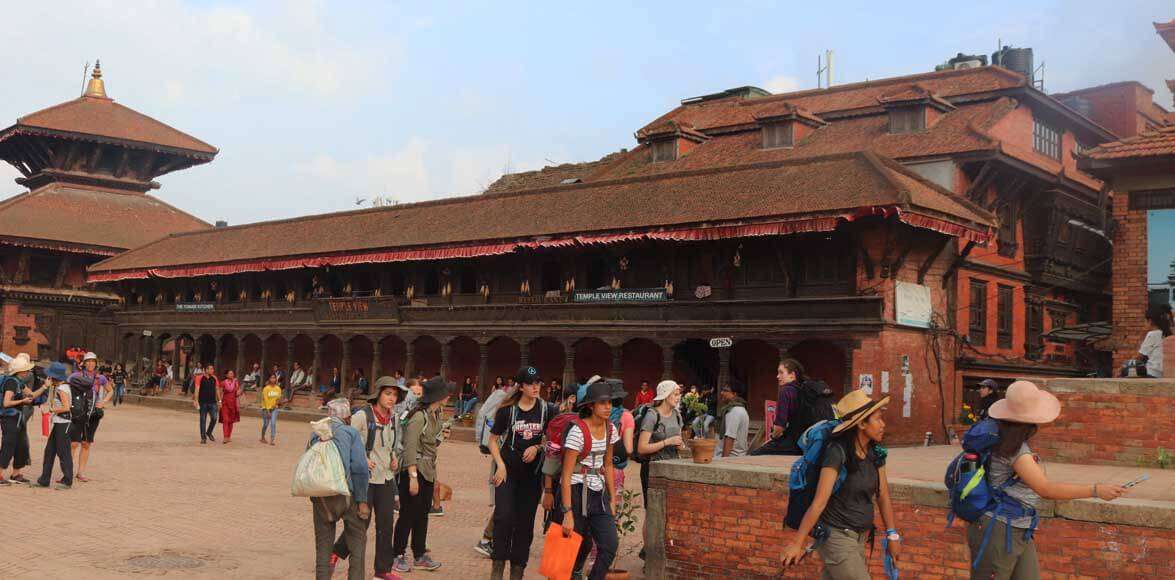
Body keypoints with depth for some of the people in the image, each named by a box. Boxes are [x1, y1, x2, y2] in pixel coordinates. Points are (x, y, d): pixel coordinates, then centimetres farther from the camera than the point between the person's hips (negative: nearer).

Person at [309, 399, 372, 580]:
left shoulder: (314, 435, 10)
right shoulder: (350, 432, -4)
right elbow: (360, 468, -11)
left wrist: (313, 497, 18)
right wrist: (362, 500, -8)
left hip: (320, 496, 4)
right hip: (345, 493, -4)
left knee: (323, 543, 14)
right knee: (357, 540, 10)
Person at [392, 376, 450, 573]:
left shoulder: (436, 414, 8)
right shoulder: (418, 417, -19)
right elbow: (410, 449, -22)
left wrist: (441, 437, 5)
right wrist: (413, 477, -23)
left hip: (428, 471, 9)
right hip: (413, 469, -9)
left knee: (423, 514, 14)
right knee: (408, 514, 0)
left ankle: (420, 555, 24)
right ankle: (398, 556, 11)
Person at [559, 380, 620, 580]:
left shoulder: (610, 429, 5)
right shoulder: (578, 431, -16)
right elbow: (566, 474, -17)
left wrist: (612, 499, 11)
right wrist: (568, 513, -20)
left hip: (599, 492, 6)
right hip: (576, 491, -6)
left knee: (610, 544, -5)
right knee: (582, 545, 4)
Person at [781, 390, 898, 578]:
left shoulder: (875, 453, 4)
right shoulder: (838, 452, -18)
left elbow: (883, 496, 11)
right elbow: (820, 501, -21)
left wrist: (892, 535, 8)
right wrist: (797, 543, -20)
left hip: (858, 538, 7)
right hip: (836, 537, -6)